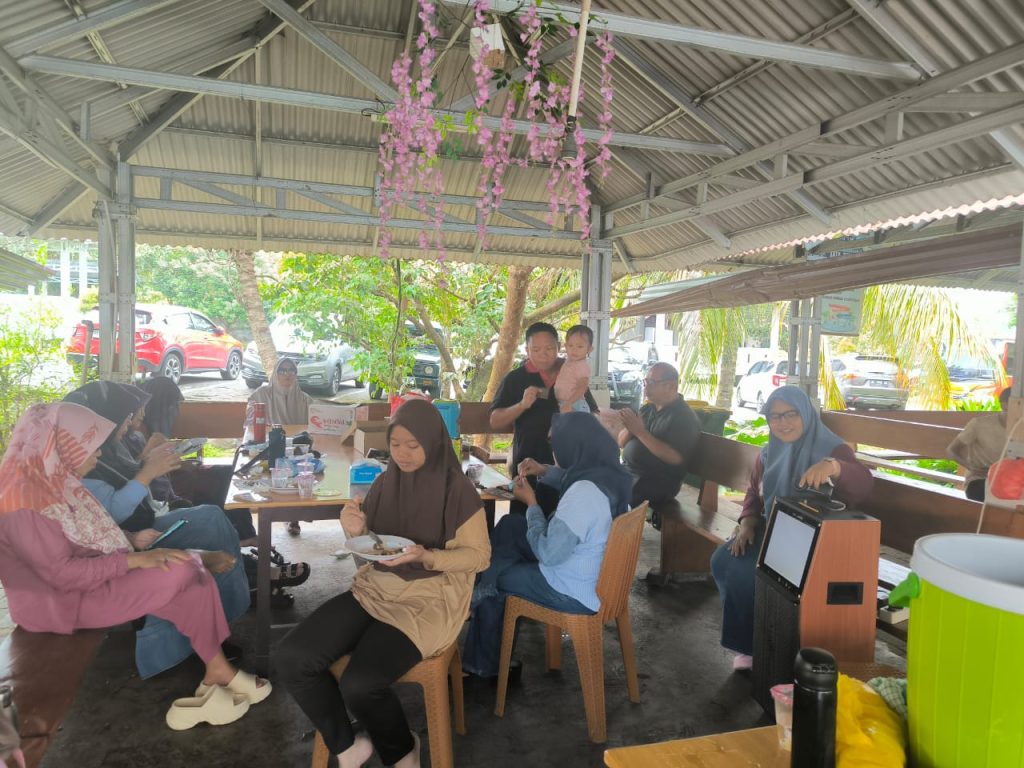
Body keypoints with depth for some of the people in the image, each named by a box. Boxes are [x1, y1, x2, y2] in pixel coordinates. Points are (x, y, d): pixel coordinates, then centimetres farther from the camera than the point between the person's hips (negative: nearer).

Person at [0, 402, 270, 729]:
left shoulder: (52, 480, 6)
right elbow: (64, 574, -25)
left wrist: (133, 539, 3)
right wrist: (134, 559, -24)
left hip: (94, 576, 9)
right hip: (68, 600, -9)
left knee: (191, 573, -12)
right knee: (183, 573, -22)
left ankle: (216, 675, -8)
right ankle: (219, 674, -2)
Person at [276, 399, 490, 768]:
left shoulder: (457, 491, -12)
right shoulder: (385, 483, 4)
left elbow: (479, 555, -7)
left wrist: (425, 557, -22)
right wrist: (357, 532, -11)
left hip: (428, 599, -6)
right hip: (376, 589, 6)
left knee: (360, 684, -26)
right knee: (291, 657, -12)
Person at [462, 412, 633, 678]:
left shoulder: (584, 494, -33)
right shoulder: (611, 475, -5)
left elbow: (548, 553, -26)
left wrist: (531, 503, -14)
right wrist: (545, 471, 5)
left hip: (575, 593, -9)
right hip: (600, 575, 9)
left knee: (492, 576, 11)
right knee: (510, 524, 16)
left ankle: (484, 664, 34)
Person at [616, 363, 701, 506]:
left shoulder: (685, 417, -8)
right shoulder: (647, 409, 13)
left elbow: (675, 458, -21)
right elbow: (622, 442, 12)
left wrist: (641, 431, -22)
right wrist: (630, 427, -11)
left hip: (658, 483, -7)